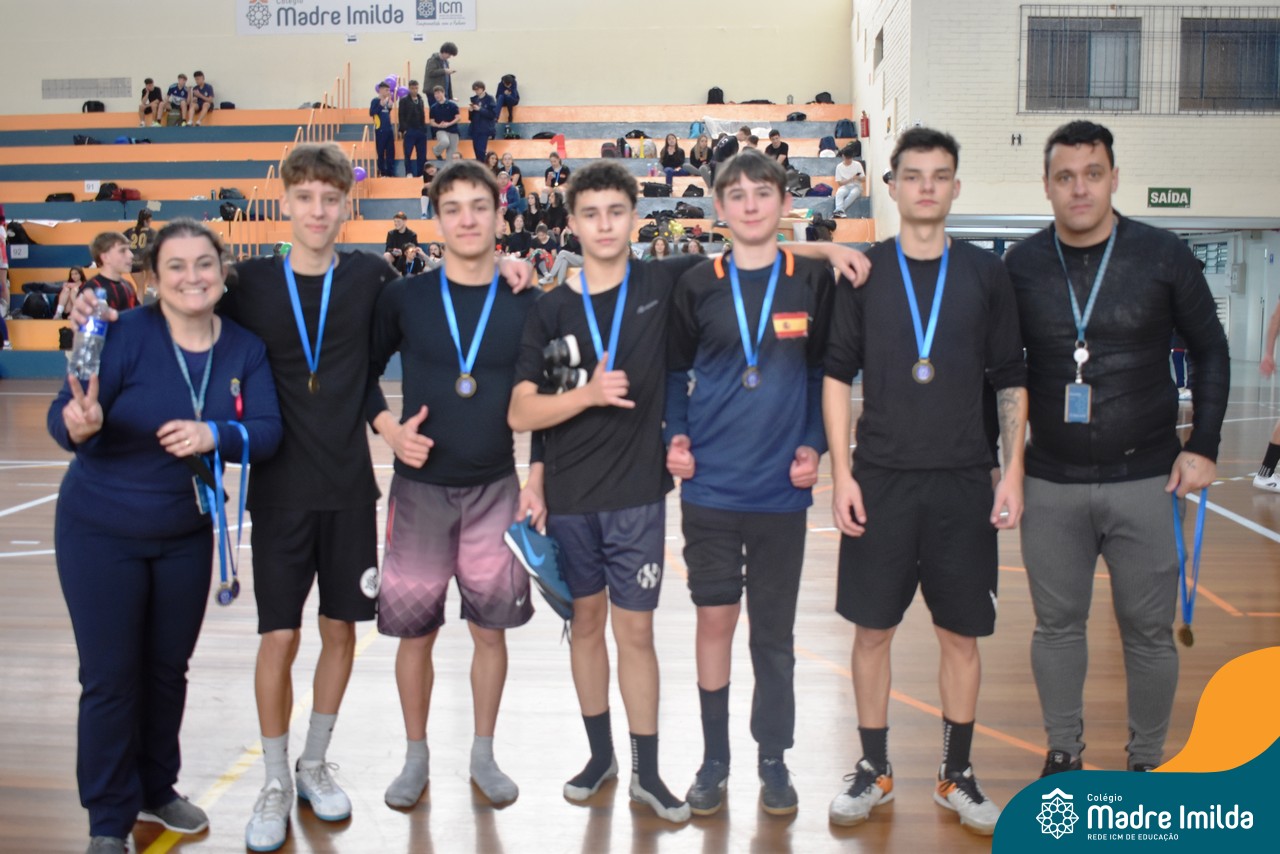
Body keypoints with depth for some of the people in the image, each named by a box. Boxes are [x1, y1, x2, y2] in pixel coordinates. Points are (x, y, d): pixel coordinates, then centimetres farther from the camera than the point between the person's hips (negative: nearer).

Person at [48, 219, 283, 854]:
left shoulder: (246, 350, -7)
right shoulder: (124, 334, -19)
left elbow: (266, 433, -16)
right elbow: (63, 415, -23)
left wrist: (215, 436, -35)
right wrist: (79, 426, -45)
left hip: (187, 533, 4)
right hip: (100, 532, -4)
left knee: (168, 667, 16)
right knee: (110, 676, 2)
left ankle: (157, 789, 37)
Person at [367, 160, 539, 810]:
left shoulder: (526, 305, 0)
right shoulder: (403, 298, -1)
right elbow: (365, 374, 8)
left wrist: (536, 480, -1)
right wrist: (390, 430, -9)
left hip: (496, 489, 1)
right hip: (420, 488, 0)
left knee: (490, 629, 7)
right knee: (415, 631, 6)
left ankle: (483, 755, 26)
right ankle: (416, 758, 25)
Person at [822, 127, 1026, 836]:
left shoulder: (985, 273, 4)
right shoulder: (863, 272, 2)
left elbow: (1011, 380, 6)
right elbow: (837, 375, 2)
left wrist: (1013, 472, -1)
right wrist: (841, 473, -5)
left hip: (964, 484, 1)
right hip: (879, 482, 0)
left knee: (961, 633, 7)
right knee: (872, 628, 5)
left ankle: (956, 775, 23)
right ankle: (873, 769, 22)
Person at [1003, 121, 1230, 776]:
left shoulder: (1163, 255, -3)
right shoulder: (1021, 266, 0)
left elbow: (1210, 352, 5)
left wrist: (1203, 445, -2)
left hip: (1145, 480, -1)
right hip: (1051, 484, 1)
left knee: (1148, 630, 7)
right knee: (1057, 624, 10)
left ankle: (1147, 761, 26)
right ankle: (1063, 752, 28)